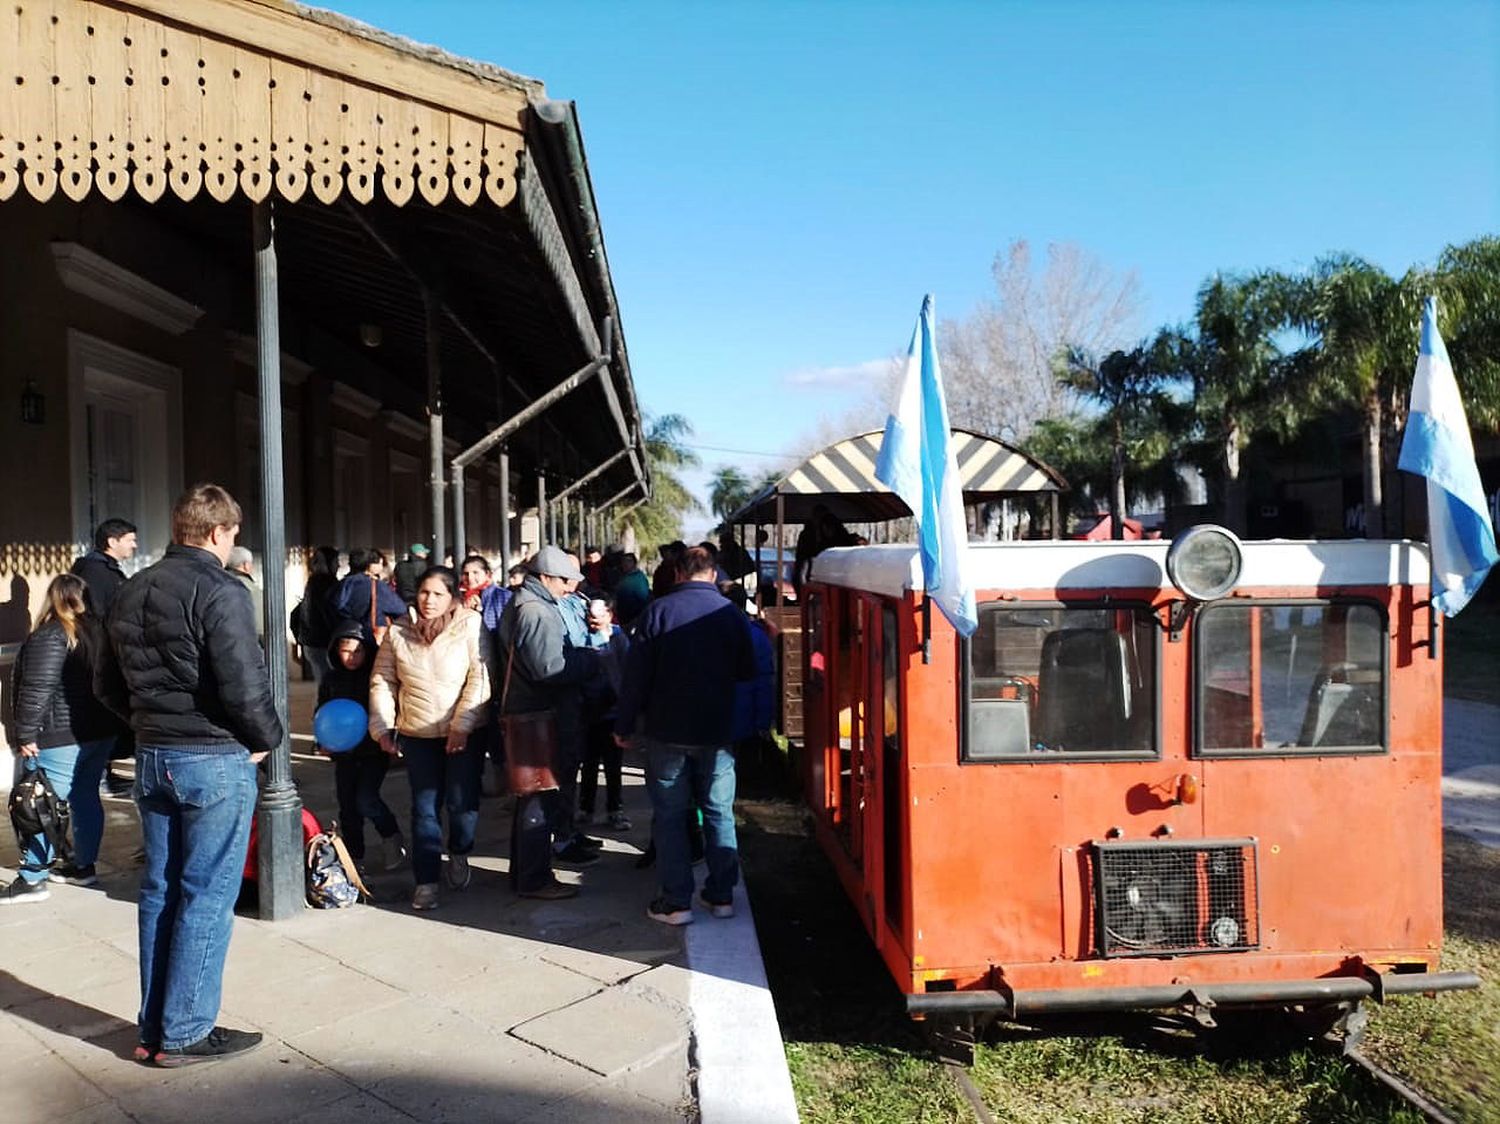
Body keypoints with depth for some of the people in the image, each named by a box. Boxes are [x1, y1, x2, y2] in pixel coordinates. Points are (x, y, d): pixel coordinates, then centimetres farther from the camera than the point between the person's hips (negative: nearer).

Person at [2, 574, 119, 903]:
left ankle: (32, 879, 4)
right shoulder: (98, 630, 9)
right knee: (85, 798, 15)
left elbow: (38, 689, -20)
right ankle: (83, 867, 22)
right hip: (101, 732, 8)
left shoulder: (51, 635, -14)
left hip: (60, 738, -8)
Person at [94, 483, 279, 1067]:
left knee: (159, 892, 14)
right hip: (215, 761, -8)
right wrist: (266, 738, -5)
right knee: (207, 897, 2)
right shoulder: (219, 591, -16)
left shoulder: (131, 592, 10)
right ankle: (185, 1033, 9)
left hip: (151, 756, 8)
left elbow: (107, 683, 15)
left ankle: (153, 1028, 22)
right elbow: (244, 684, -21)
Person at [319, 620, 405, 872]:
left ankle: (392, 837, 11)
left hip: (374, 750, -4)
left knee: (365, 800, -15)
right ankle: (354, 857, 24)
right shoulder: (331, 679, 4)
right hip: (344, 753, 4)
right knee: (348, 807, 10)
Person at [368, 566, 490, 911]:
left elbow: (480, 677, -13)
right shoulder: (399, 632, 3)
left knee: (462, 801, -2)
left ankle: (459, 854, 29)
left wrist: (461, 725, -18)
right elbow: (382, 681, 9)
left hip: (464, 733, -2)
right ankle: (426, 880, 15)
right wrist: (382, 727, 2)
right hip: (417, 734, 3)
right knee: (424, 807, 5)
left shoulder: (470, 625, -8)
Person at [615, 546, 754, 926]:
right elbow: (747, 672, 9)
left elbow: (635, 676, -7)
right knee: (719, 814, 12)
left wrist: (624, 726, 1)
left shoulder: (657, 611, -7)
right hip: (716, 732, 2)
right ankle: (721, 895, 17)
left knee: (670, 816, 6)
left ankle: (676, 902, 8)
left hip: (666, 731, -2)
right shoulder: (731, 614, -1)